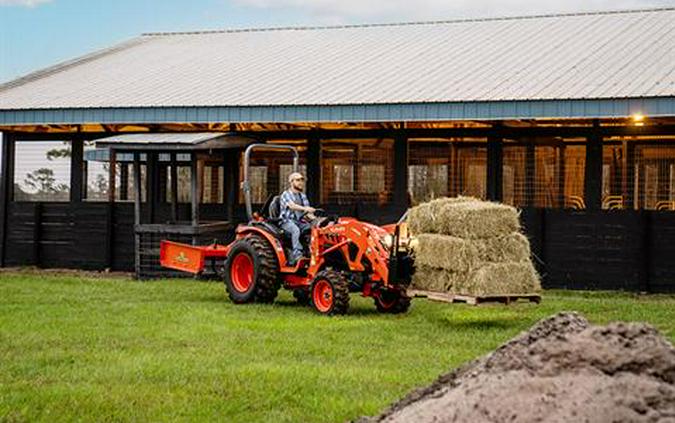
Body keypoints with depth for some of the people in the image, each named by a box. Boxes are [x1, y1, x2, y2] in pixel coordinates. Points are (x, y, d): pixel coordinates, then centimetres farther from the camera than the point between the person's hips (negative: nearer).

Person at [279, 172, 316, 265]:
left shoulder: (303, 196, 20)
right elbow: (292, 205, -21)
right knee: (296, 230, -36)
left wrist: (312, 216, -12)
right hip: (287, 221, -6)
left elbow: (307, 212, 12)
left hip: (300, 222, 6)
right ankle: (297, 253, -44)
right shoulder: (286, 195, -1)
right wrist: (304, 208, -38)